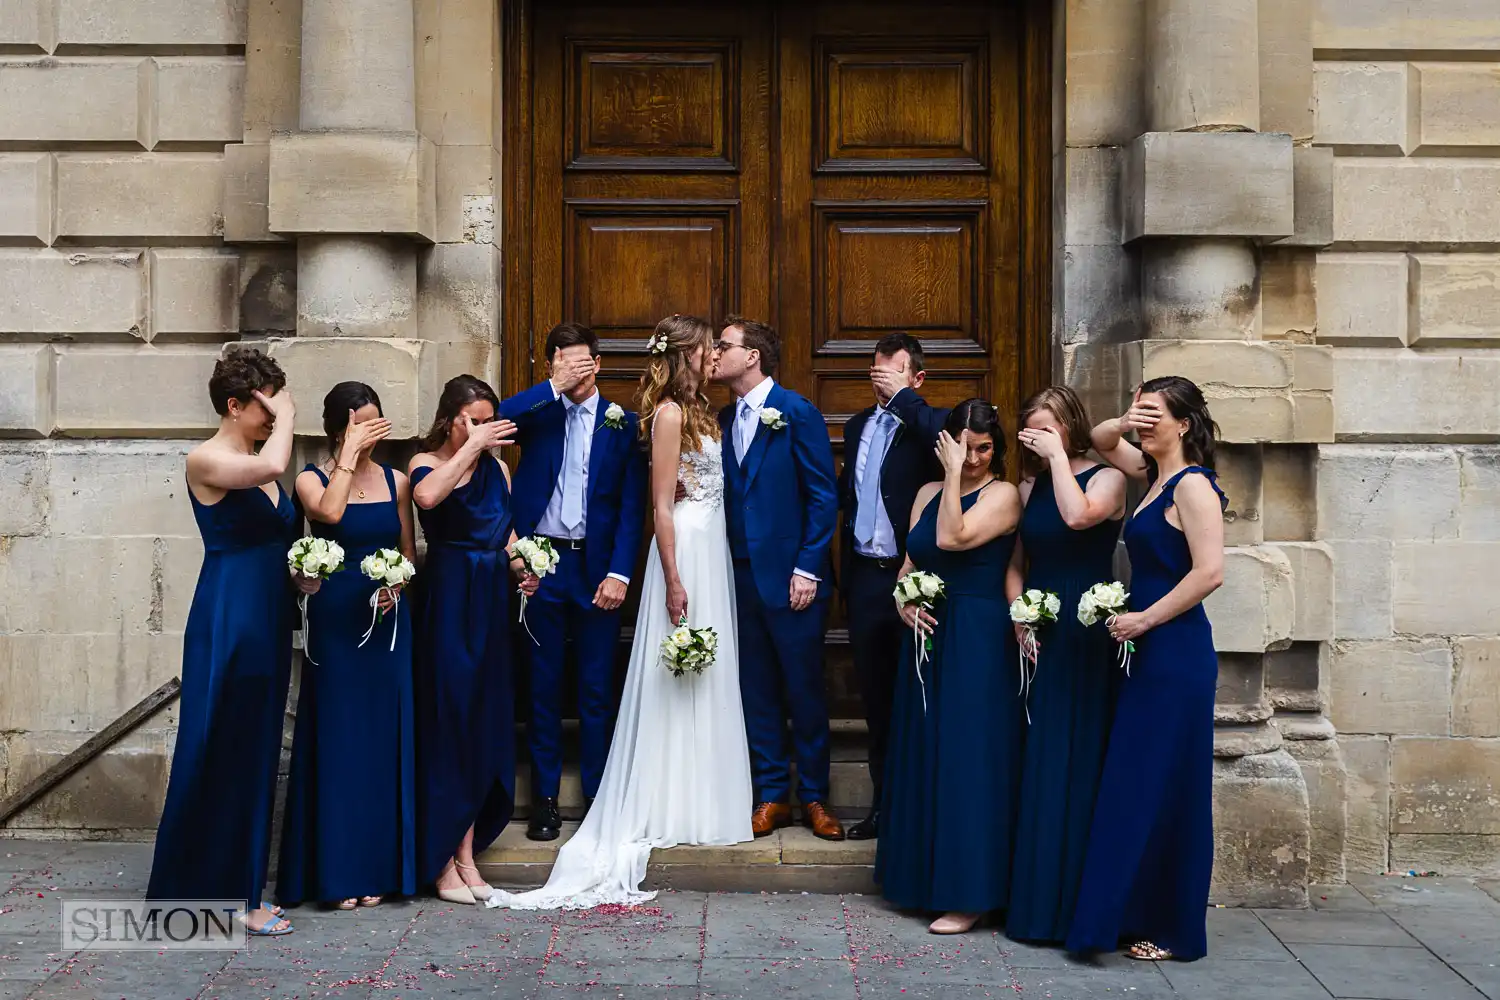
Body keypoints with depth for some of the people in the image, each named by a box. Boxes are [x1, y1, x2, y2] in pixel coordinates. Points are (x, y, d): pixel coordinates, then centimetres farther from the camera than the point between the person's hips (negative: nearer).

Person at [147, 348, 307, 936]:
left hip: (269, 624, 8)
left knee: (256, 756, 12)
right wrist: (285, 418, -13)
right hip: (226, 624, -8)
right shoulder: (206, 461, -10)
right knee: (218, 755, -1)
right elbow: (270, 465, -30)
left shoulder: (260, 464, 13)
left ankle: (241, 886, 20)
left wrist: (302, 574, 4)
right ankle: (214, 892, 9)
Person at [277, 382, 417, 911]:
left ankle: (378, 865, 14)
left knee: (384, 737, 5)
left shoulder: (394, 481, 9)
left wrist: (395, 586, -6)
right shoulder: (312, 479, -1)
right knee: (338, 737, -1)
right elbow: (330, 513, -25)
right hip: (335, 621, -3)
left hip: (389, 620, 3)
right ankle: (338, 870, 7)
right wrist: (349, 455, -19)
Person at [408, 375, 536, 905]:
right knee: (446, 720, -2)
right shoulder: (426, 463, -5)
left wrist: (520, 567, 0)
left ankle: (465, 850, 17)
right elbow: (426, 496, -28)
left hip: (492, 602, 6)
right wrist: (470, 446, -24)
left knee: (484, 723, 8)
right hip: (448, 599, -6)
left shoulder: (496, 468, 11)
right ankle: (442, 859, 6)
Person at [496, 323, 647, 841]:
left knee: (597, 689, 6)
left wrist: (619, 573, -8)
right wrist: (555, 387, -19)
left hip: (597, 567, 0)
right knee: (543, 685, 7)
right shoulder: (537, 412, 6)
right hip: (541, 564, 0)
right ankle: (545, 798, 15)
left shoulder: (623, 423, 4)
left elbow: (632, 506, 0)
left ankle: (598, 796, 16)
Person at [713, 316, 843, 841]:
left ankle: (814, 797, 16)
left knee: (804, 690, 3)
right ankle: (773, 795, 20)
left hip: (790, 576, -6)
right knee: (757, 690, 10)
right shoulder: (724, 418, 10)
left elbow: (824, 495, -9)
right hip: (741, 575, 6)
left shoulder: (797, 412, -7)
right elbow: (728, 496, 13)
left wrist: (808, 568, -13)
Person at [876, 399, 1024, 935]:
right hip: (927, 636, 7)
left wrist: (955, 474, -16)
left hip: (977, 642, -7)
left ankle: (968, 893, 1)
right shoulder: (929, 493, 14)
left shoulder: (1003, 494, -7)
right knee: (922, 754, 12)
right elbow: (909, 562, 15)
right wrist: (903, 602, -4)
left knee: (967, 756, -6)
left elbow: (952, 538, -21)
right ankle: (925, 876, 25)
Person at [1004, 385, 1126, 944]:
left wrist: (1057, 455, -15)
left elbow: (1078, 516, -25)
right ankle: (1036, 895, 16)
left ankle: (1074, 901, 6)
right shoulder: (1030, 487, 14)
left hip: (1085, 638, -5)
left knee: (1075, 761, -3)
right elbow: (1015, 565, 14)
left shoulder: (1106, 478, -3)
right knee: (1035, 762, 7)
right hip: (1036, 636, 6)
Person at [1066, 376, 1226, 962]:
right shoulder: (1155, 474, 13)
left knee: (1164, 791, -3)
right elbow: (1100, 443, 27)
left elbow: (1209, 572, -21)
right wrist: (1120, 425, 4)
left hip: (1176, 655, -9)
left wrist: (1145, 618, -16)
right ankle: (1139, 916, 19)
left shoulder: (1192, 484, -12)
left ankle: (1172, 930, 7)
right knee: (1136, 788, 11)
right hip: (1147, 653, 9)